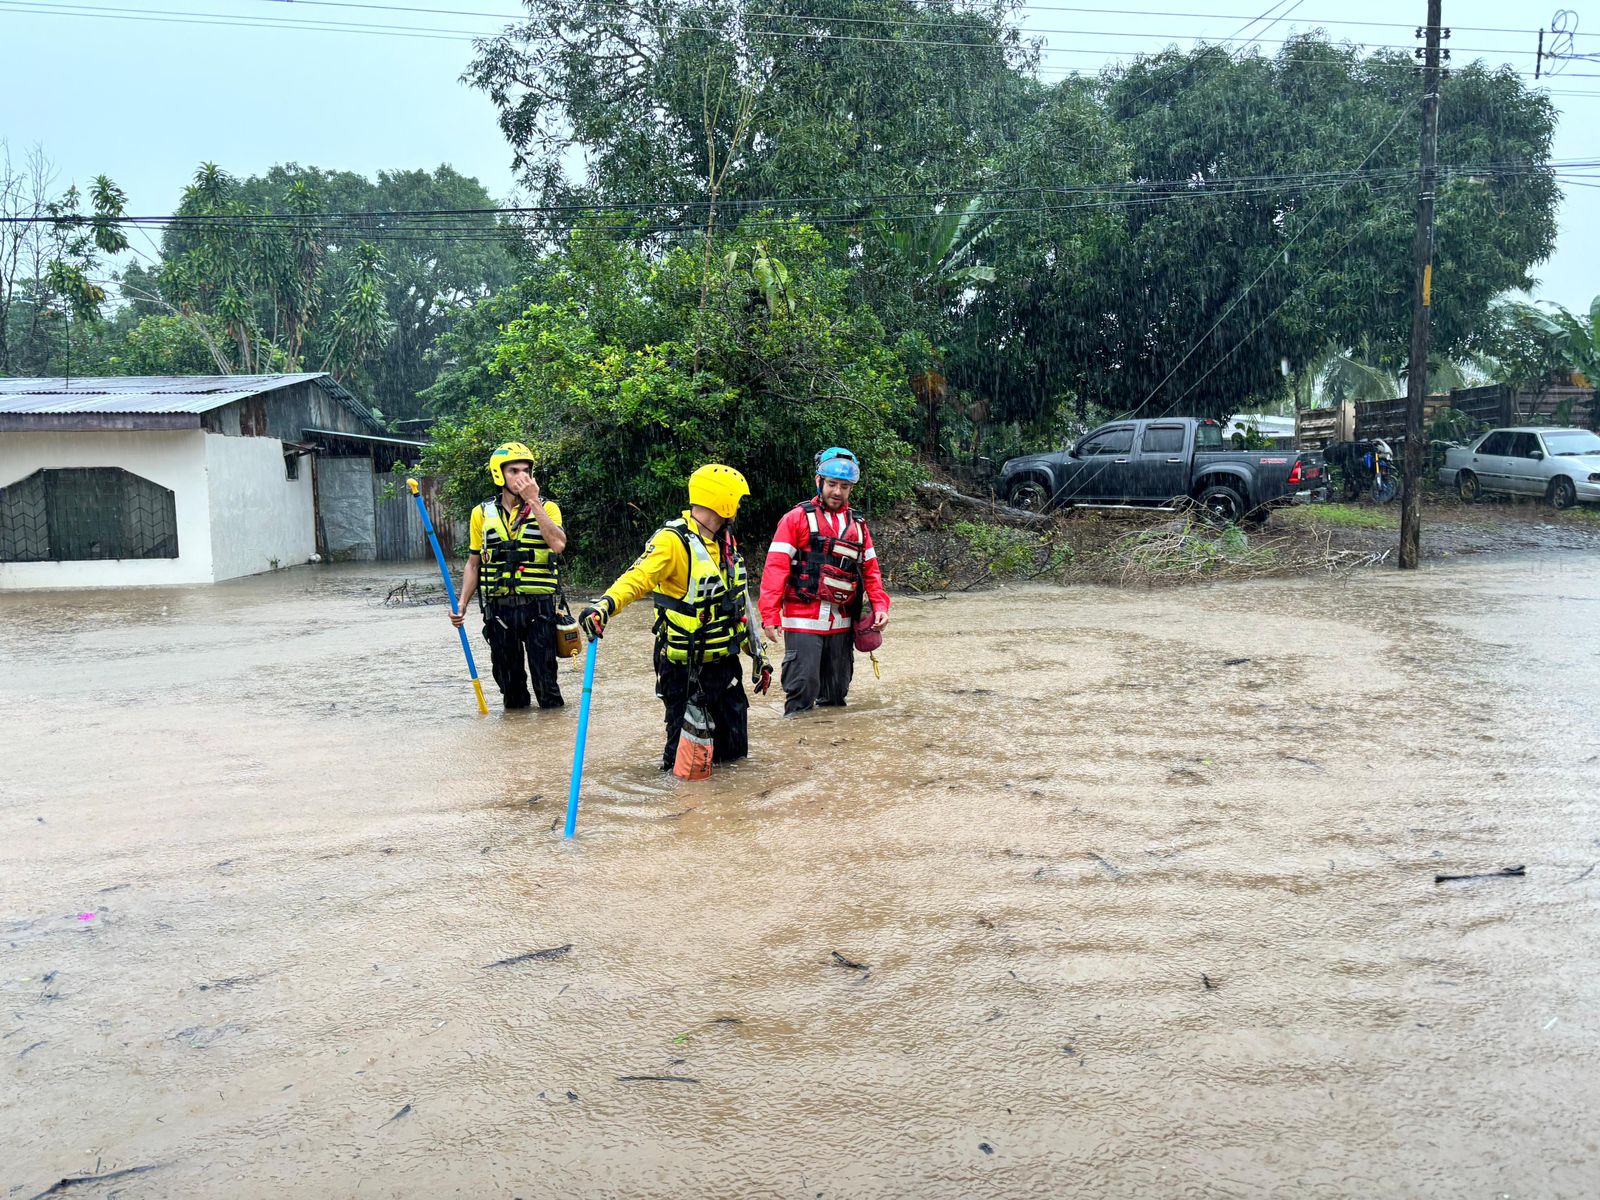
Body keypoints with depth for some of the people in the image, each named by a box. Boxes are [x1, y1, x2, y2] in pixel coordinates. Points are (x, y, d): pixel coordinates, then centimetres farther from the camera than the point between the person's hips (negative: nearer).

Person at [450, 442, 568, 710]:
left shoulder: (547, 508, 1)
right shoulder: (482, 513, 7)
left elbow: (558, 544, -19)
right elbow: (474, 564, 14)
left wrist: (533, 500, -17)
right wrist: (461, 605, 4)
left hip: (539, 607, -2)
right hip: (499, 609, 2)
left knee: (545, 679, 1)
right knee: (508, 679, 10)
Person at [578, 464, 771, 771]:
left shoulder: (727, 542, 11)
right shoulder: (673, 541, -16)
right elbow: (638, 577, -31)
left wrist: (757, 655, 20)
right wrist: (605, 604, -51)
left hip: (723, 661, 7)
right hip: (682, 665, -7)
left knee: (734, 747, 12)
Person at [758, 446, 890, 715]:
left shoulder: (858, 525, 15)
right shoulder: (797, 518, -1)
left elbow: (871, 569, 16)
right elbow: (776, 567, -7)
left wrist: (880, 606, 0)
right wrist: (770, 615, -15)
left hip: (842, 623, 5)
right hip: (803, 622, -5)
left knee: (836, 693, 13)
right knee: (802, 691, -7)